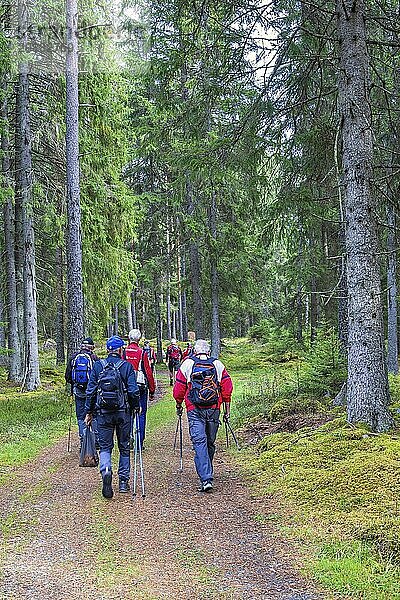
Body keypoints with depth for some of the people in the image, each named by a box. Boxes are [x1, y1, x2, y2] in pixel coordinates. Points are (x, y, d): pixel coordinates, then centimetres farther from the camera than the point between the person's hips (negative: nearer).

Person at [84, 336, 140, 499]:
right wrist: (136, 407, 7)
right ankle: (123, 482, 17)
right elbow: (133, 391, -10)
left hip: (103, 413, 1)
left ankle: (106, 471, -21)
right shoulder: (127, 366, -4)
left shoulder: (98, 366, 1)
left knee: (105, 447, 7)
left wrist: (89, 412, 8)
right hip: (123, 412, -1)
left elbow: (91, 391, 1)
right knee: (124, 447, 14)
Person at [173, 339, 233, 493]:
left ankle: (206, 479, -18)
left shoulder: (187, 364, 3)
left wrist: (179, 407, 21)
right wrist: (227, 410, 10)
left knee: (199, 443, -7)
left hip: (195, 411, -2)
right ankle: (207, 473, 30)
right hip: (214, 410, 3)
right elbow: (227, 389, 4)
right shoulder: (218, 365, 8)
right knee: (210, 443, 16)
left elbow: (178, 390, 5)